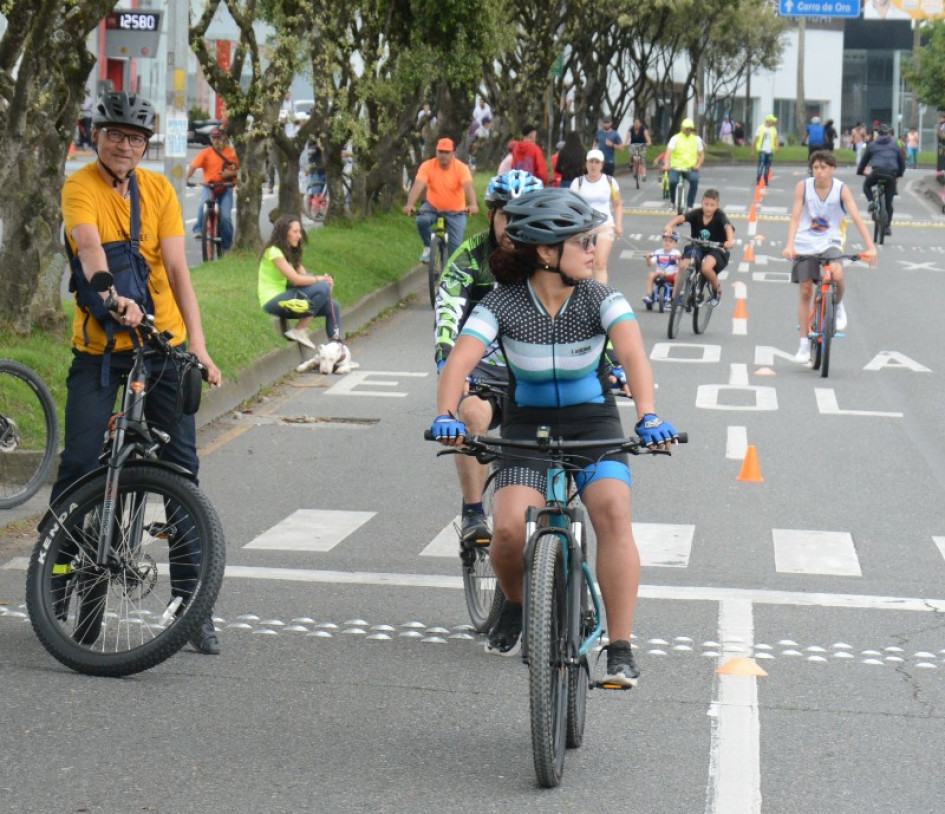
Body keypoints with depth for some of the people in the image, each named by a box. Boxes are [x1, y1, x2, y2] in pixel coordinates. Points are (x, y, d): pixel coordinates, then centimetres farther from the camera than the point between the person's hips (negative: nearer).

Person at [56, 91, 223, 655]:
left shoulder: (159, 189, 4)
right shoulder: (81, 187, -6)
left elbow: (177, 268, -5)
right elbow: (90, 248, -25)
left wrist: (198, 344, -17)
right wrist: (113, 299, -45)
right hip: (99, 346, -2)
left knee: (182, 469, 0)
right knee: (80, 465, -10)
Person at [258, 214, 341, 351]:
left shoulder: (290, 253, 16)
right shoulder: (274, 252, -14)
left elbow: (305, 276, 7)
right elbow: (296, 279, -20)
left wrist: (325, 280, -13)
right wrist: (321, 279, -9)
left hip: (283, 299, 9)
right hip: (273, 302, -9)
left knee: (333, 306, 3)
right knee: (322, 288, -24)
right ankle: (300, 331, -15)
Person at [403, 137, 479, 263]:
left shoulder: (461, 167, -18)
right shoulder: (427, 166, -17)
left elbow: (468, 187, -33)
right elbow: (418, 186, -28)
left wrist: (473, 204, -53)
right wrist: (409, 204, -45)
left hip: (455, 211, 0)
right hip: (433, 206, 0)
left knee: (455, 245, -4)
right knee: (422, 220, -31)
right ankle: (427, 247, -5)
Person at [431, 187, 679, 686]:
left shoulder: (600, 299, -11)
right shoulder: (502, 304, -12)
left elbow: (632, 352, -27)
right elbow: (460, 360, -24)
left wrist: (648, 415, -45)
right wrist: (446, 415, -43)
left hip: (592, 423, 0)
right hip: (528, 425, 0)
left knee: (613, 513, -26)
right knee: (510, 530, -23)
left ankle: (620, 649, -19)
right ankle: (515, 605, 13)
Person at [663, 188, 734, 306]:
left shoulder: (720, 216, -20)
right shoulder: (696, 214, -15)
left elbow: (728, 227, -38)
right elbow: (681, 218, -31)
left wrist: (730, 241, -60)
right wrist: (669, 226, -53)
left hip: (716, 249, -3)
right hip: (696, 247, 3)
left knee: (706, 268, -30)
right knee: (682, 267, -16)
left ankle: (717, 289, 1)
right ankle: (674, 297, 0)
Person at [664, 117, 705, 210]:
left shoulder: (697, 139, 9)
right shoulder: (676, 138, -1)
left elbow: (701, 155, 14)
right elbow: (669, 151, -15)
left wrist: (698, 165, -6)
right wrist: (666, 164, -32)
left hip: (690, 168, 2)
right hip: (676, 168, -2)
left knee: (694, 180, -30)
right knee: (672, 181, -29)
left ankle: (689, 206, -22)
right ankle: (673, 202, 2)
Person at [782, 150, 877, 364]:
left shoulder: (841, 189, -10)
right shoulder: (803, 186, -9)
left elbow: (857, 218, -15)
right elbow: (795, 217, -12)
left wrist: (870, 246, -24)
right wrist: (789, 245, -26)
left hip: (830, 242, -1)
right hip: (805, 244, 1)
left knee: (837, 274, -31)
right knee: (805, 292, 0)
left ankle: (839, 306, 3)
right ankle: (804, 344, 11)